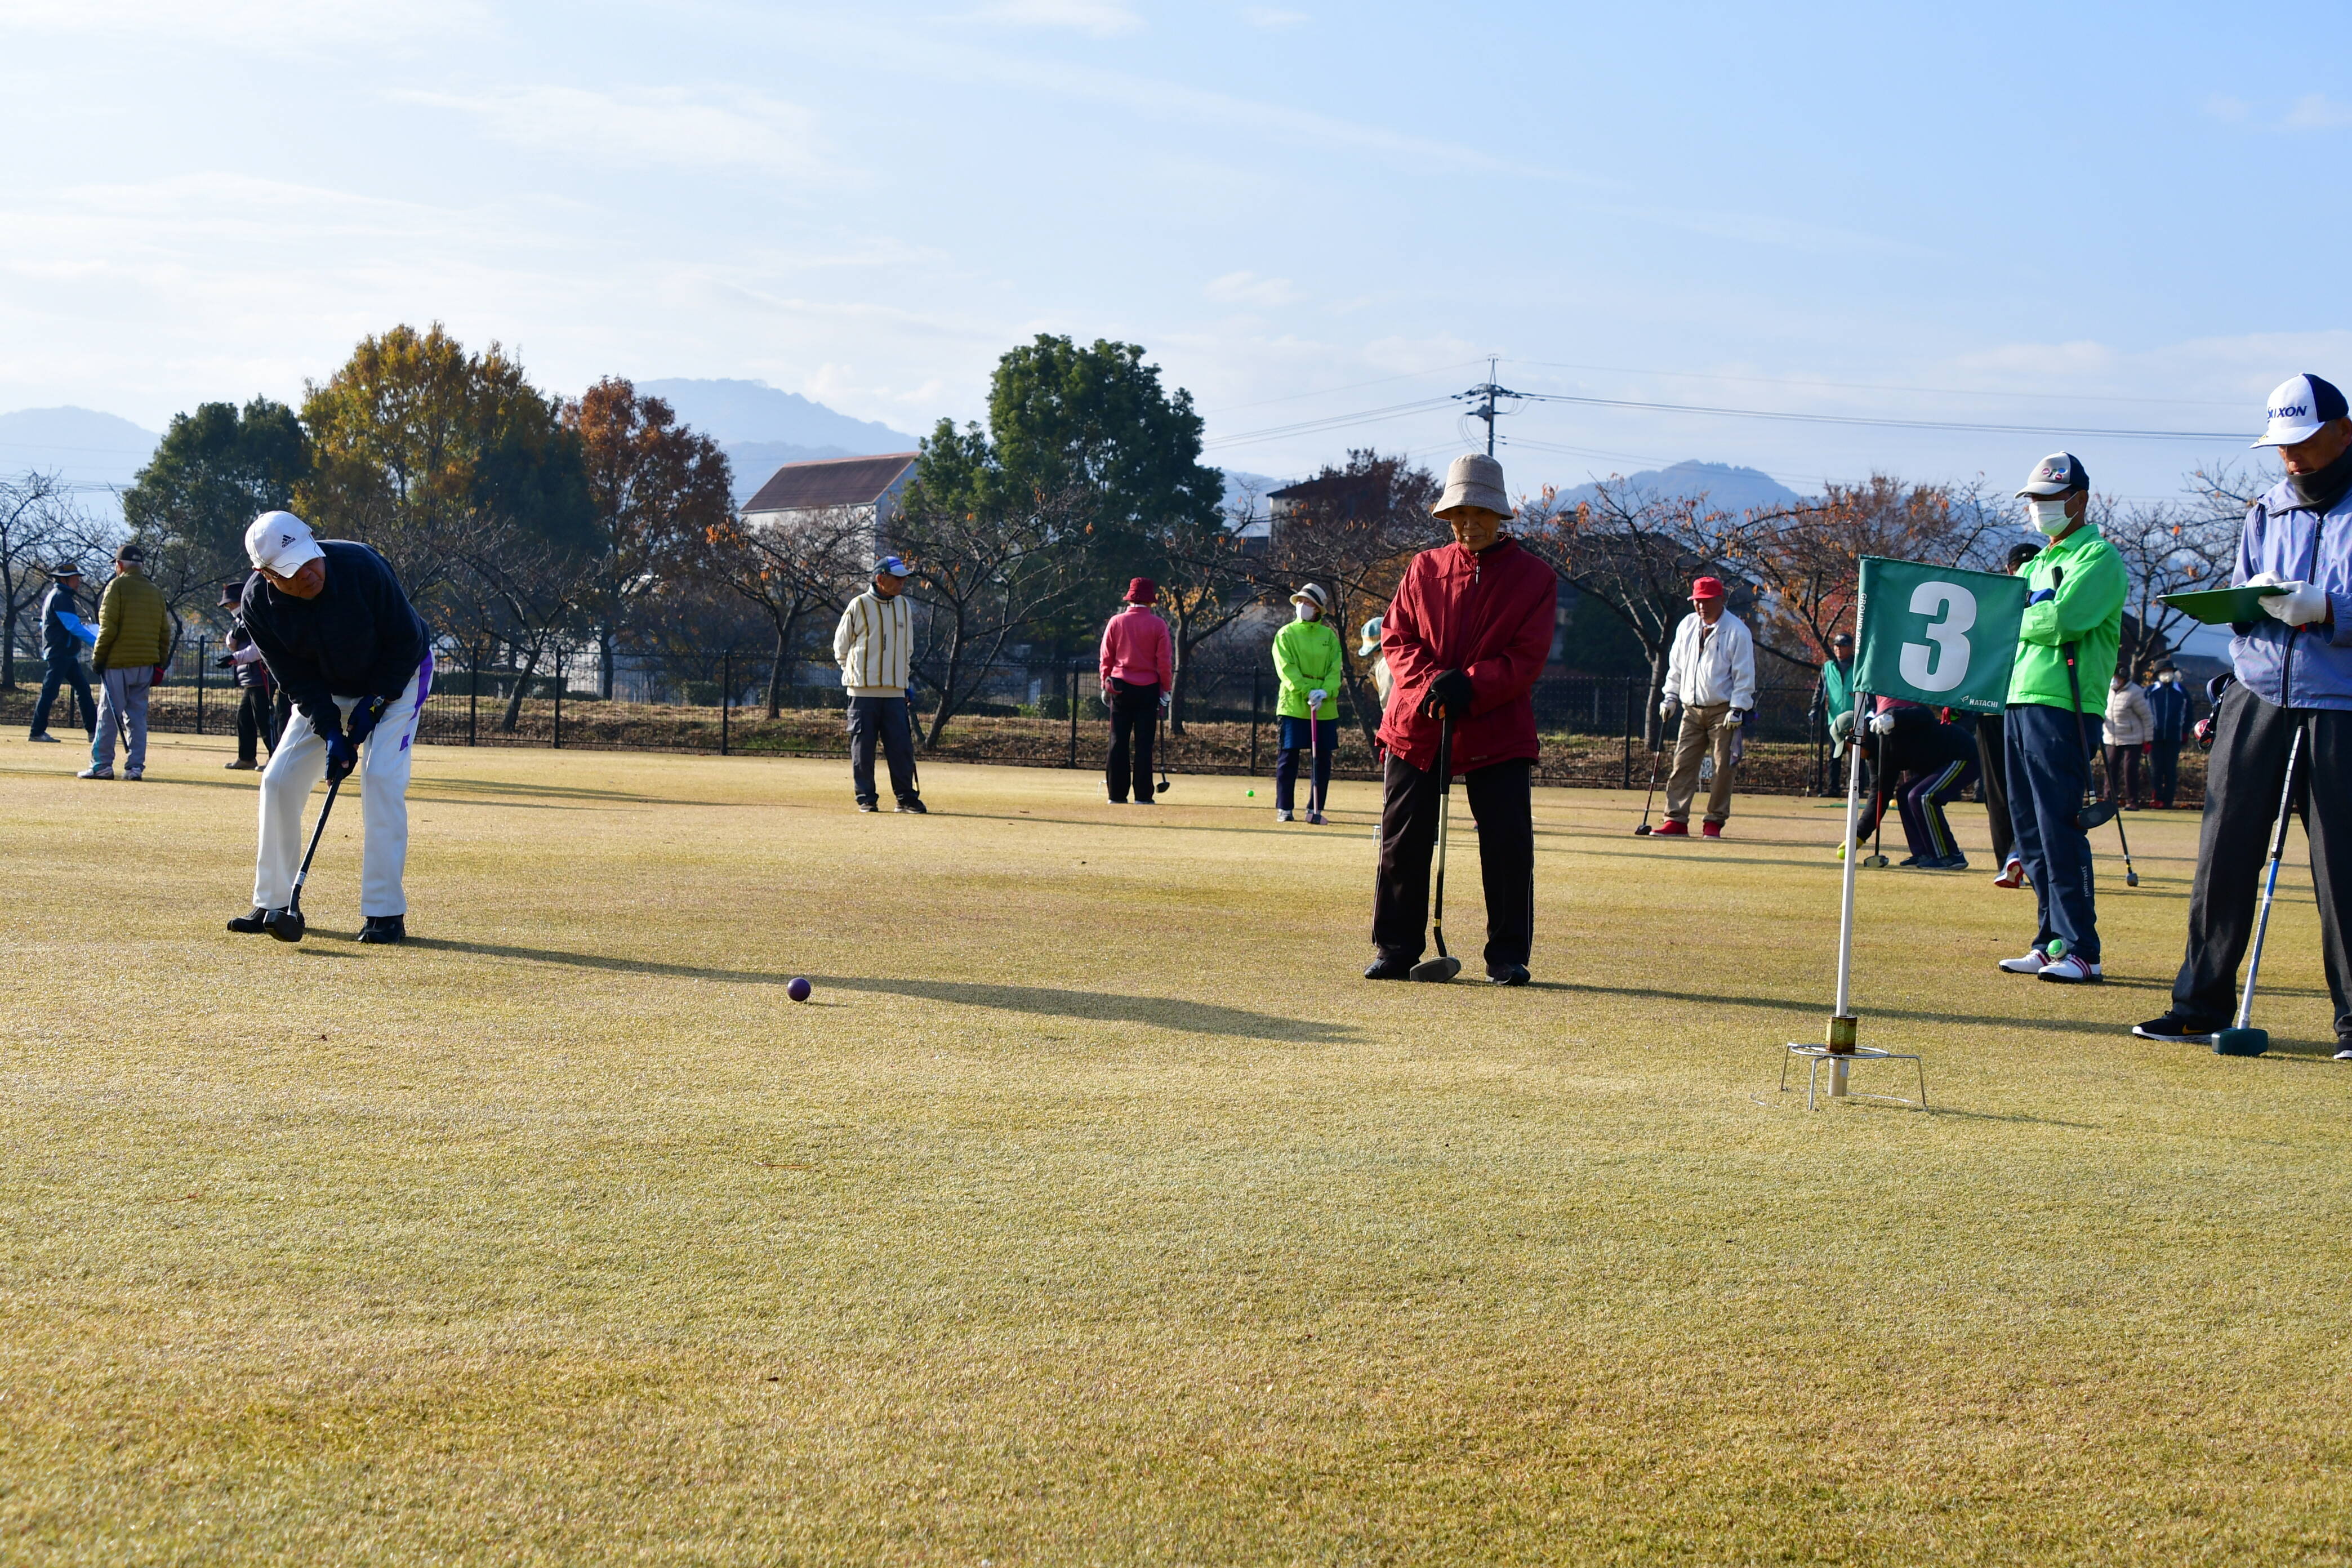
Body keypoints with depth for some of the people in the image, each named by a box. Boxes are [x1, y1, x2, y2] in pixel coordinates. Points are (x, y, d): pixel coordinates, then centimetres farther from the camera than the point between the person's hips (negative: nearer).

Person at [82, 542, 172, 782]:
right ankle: (136, 766, 3)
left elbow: (108, 627, -12)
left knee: (108, 715, -1)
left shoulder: (118, 586, -5)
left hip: (119, 663, -5)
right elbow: (165, 631, 12)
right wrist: (160, 663, 16)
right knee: (137, 715, 8)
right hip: (146, 663, 5)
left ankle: (102, 764, -1)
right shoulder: (155, 591, 12)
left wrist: (98, 657, -6)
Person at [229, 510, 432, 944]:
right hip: (326, 692, 4)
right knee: (279, 781, -3)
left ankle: (385, 913, -17)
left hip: (396, 680, -4)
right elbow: (296, 680, -15)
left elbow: (406, 641, -20)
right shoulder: (257, 603, -22)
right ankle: (273, 904, 10)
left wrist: (374, 704, -20)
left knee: (381, 778, -20)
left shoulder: (361, 566, -33)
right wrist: (331, 734, -25)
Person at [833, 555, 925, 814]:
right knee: (863, 745, 0)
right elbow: (841, 646, 6)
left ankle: (906, 798, 4)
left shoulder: (904, 606, 11)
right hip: (863, 689, -4)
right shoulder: (859, 606, -4)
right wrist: (856, 673, 7)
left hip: (895, 691, 4)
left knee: (902, 745, -1)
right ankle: (866, 798, 8)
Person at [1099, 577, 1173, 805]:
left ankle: (1117, 793, 3)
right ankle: (1143, 795, -1)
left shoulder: (1116, 622, 1)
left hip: (1120, 686, 1)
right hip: (1148, 689, -1)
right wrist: (1166, 689, 3)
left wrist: (1105, 685, 13)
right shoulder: (1158, 625, -4)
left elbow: (1106, 658, 4)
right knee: (1143, 743, 1)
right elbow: (1165, 661, -5)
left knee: (1118, 742, 5)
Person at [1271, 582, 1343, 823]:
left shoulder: (1329, 635, 9)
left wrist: (1325, 691, -15)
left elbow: (1335, 668, 3)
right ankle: (1284, 808, 7)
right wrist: (1308, 692, -18)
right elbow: (1286, 669, -7)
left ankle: (1315, 809, 11)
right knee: (1288, 757, -1)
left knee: (1323, 759, 3)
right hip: (1293, 705, -2)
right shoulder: (1286, 634, 3)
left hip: (1325, 708, 2)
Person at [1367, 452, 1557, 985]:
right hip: (1416, 726, 2)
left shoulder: (1534, 577, 1)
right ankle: (1396, 950, 12)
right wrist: (1430, 682, -13)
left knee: (1509, 846, -5)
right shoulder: (1423, 569, 9)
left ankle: (1508, 955, 6)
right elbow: (1395, 636, 5)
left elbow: (1528, 657, -5)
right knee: (1402, 843, 2)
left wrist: (1470, 686, -19)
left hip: (1498, 734, -2)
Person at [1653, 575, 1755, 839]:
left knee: (1723, 767, -3)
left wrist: (1738, 709, -13)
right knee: (1682, 764, -3)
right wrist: (1671, 696, 12)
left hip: (1723, 711, -5)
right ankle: (1676, 820, -3)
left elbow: (1744, 674, -7)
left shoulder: (1737, 630, -7)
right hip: (1691, 710, 5)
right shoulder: (1687, 626, 9)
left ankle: (1715, 822, 5)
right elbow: (1676, 665, 19)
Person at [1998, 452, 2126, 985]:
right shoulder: (2038, 562, 25)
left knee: (2059, 827, -13)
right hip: (2020, 701, 9)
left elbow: (2064, 618, -17)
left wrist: (2014, 616, -2)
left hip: (2062, 705, -9)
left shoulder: (2098, 557, -3)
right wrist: (2034, 609, -2)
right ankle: (2050, 942, 14)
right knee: (2030, 828, 9)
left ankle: (2081, 950, -12)